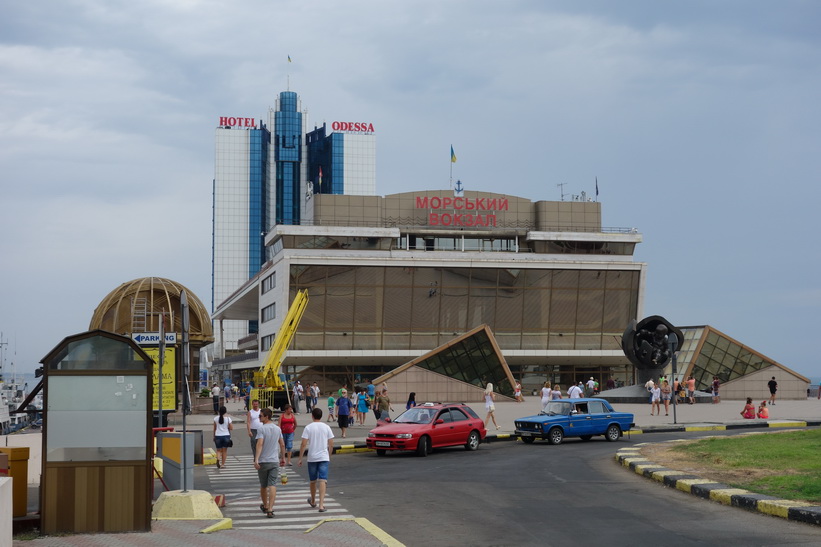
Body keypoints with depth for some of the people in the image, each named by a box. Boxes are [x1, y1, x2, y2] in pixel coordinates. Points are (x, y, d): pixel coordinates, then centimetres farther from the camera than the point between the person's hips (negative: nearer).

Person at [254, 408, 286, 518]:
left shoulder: (261, 429, -11)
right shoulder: (278, 429, 6)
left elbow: (260, 444, -21)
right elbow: (282, 445, 12)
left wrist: (256, 459, -26)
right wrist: (283, 458, 23)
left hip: (263, 461, -3)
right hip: (275, 461, 3)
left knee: (263, 485, 15)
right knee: (272, 485, -4)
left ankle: (265, 506, 31)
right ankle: (270, 509, -14)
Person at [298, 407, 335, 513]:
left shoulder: (308, 427, -4)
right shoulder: (326, 427, 2)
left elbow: (303, 444, -9)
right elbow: (331, 444, 5)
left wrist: (300, 458, -3)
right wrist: (329, 456, 19)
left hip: (312, 458, 0)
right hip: (324, 457, 0)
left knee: (313, 480, 16)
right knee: (323, 480, -6)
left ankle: (313, 501, 36)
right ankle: (321, 504, -18)